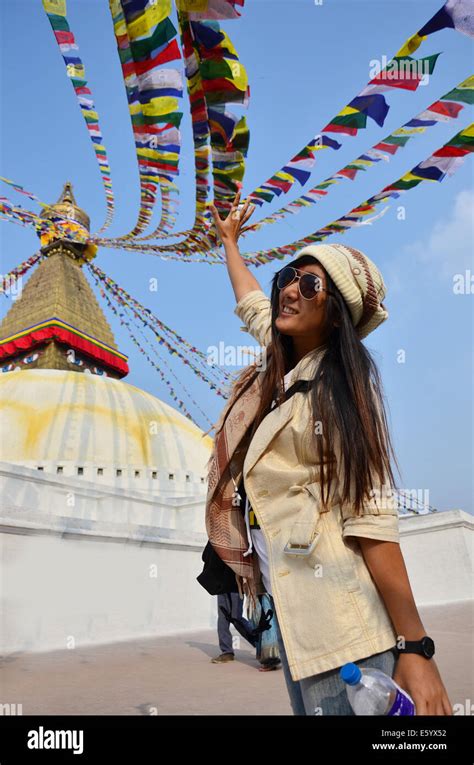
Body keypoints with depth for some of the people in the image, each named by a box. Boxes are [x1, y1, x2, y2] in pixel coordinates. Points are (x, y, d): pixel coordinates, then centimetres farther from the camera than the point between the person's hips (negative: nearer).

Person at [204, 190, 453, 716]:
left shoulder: (340, 386, -10)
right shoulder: (281, 366, 9)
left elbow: (369, 515, -18)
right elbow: (250, 302, 29)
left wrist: (413, 647, -19)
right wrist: (228, 240, 44)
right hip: (291, 609, 7)